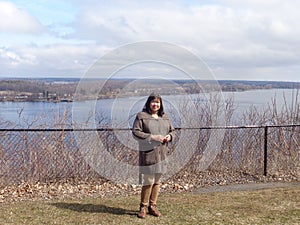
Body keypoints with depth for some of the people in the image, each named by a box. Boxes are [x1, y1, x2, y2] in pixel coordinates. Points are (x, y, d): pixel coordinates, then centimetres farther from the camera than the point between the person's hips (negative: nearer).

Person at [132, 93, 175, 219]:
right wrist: (152, 137, -17)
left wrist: (169, 136, -1)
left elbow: (172, 130, 23)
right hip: (148, 152, -5)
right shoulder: (141, 116, -3)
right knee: (148, 181, -5)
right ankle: (143, 207, 10)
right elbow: (135, 132, -9)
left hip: (161, 153, 6)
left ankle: (152, 206, 20)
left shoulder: (164, 117, 13)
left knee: (157, 181, 9)